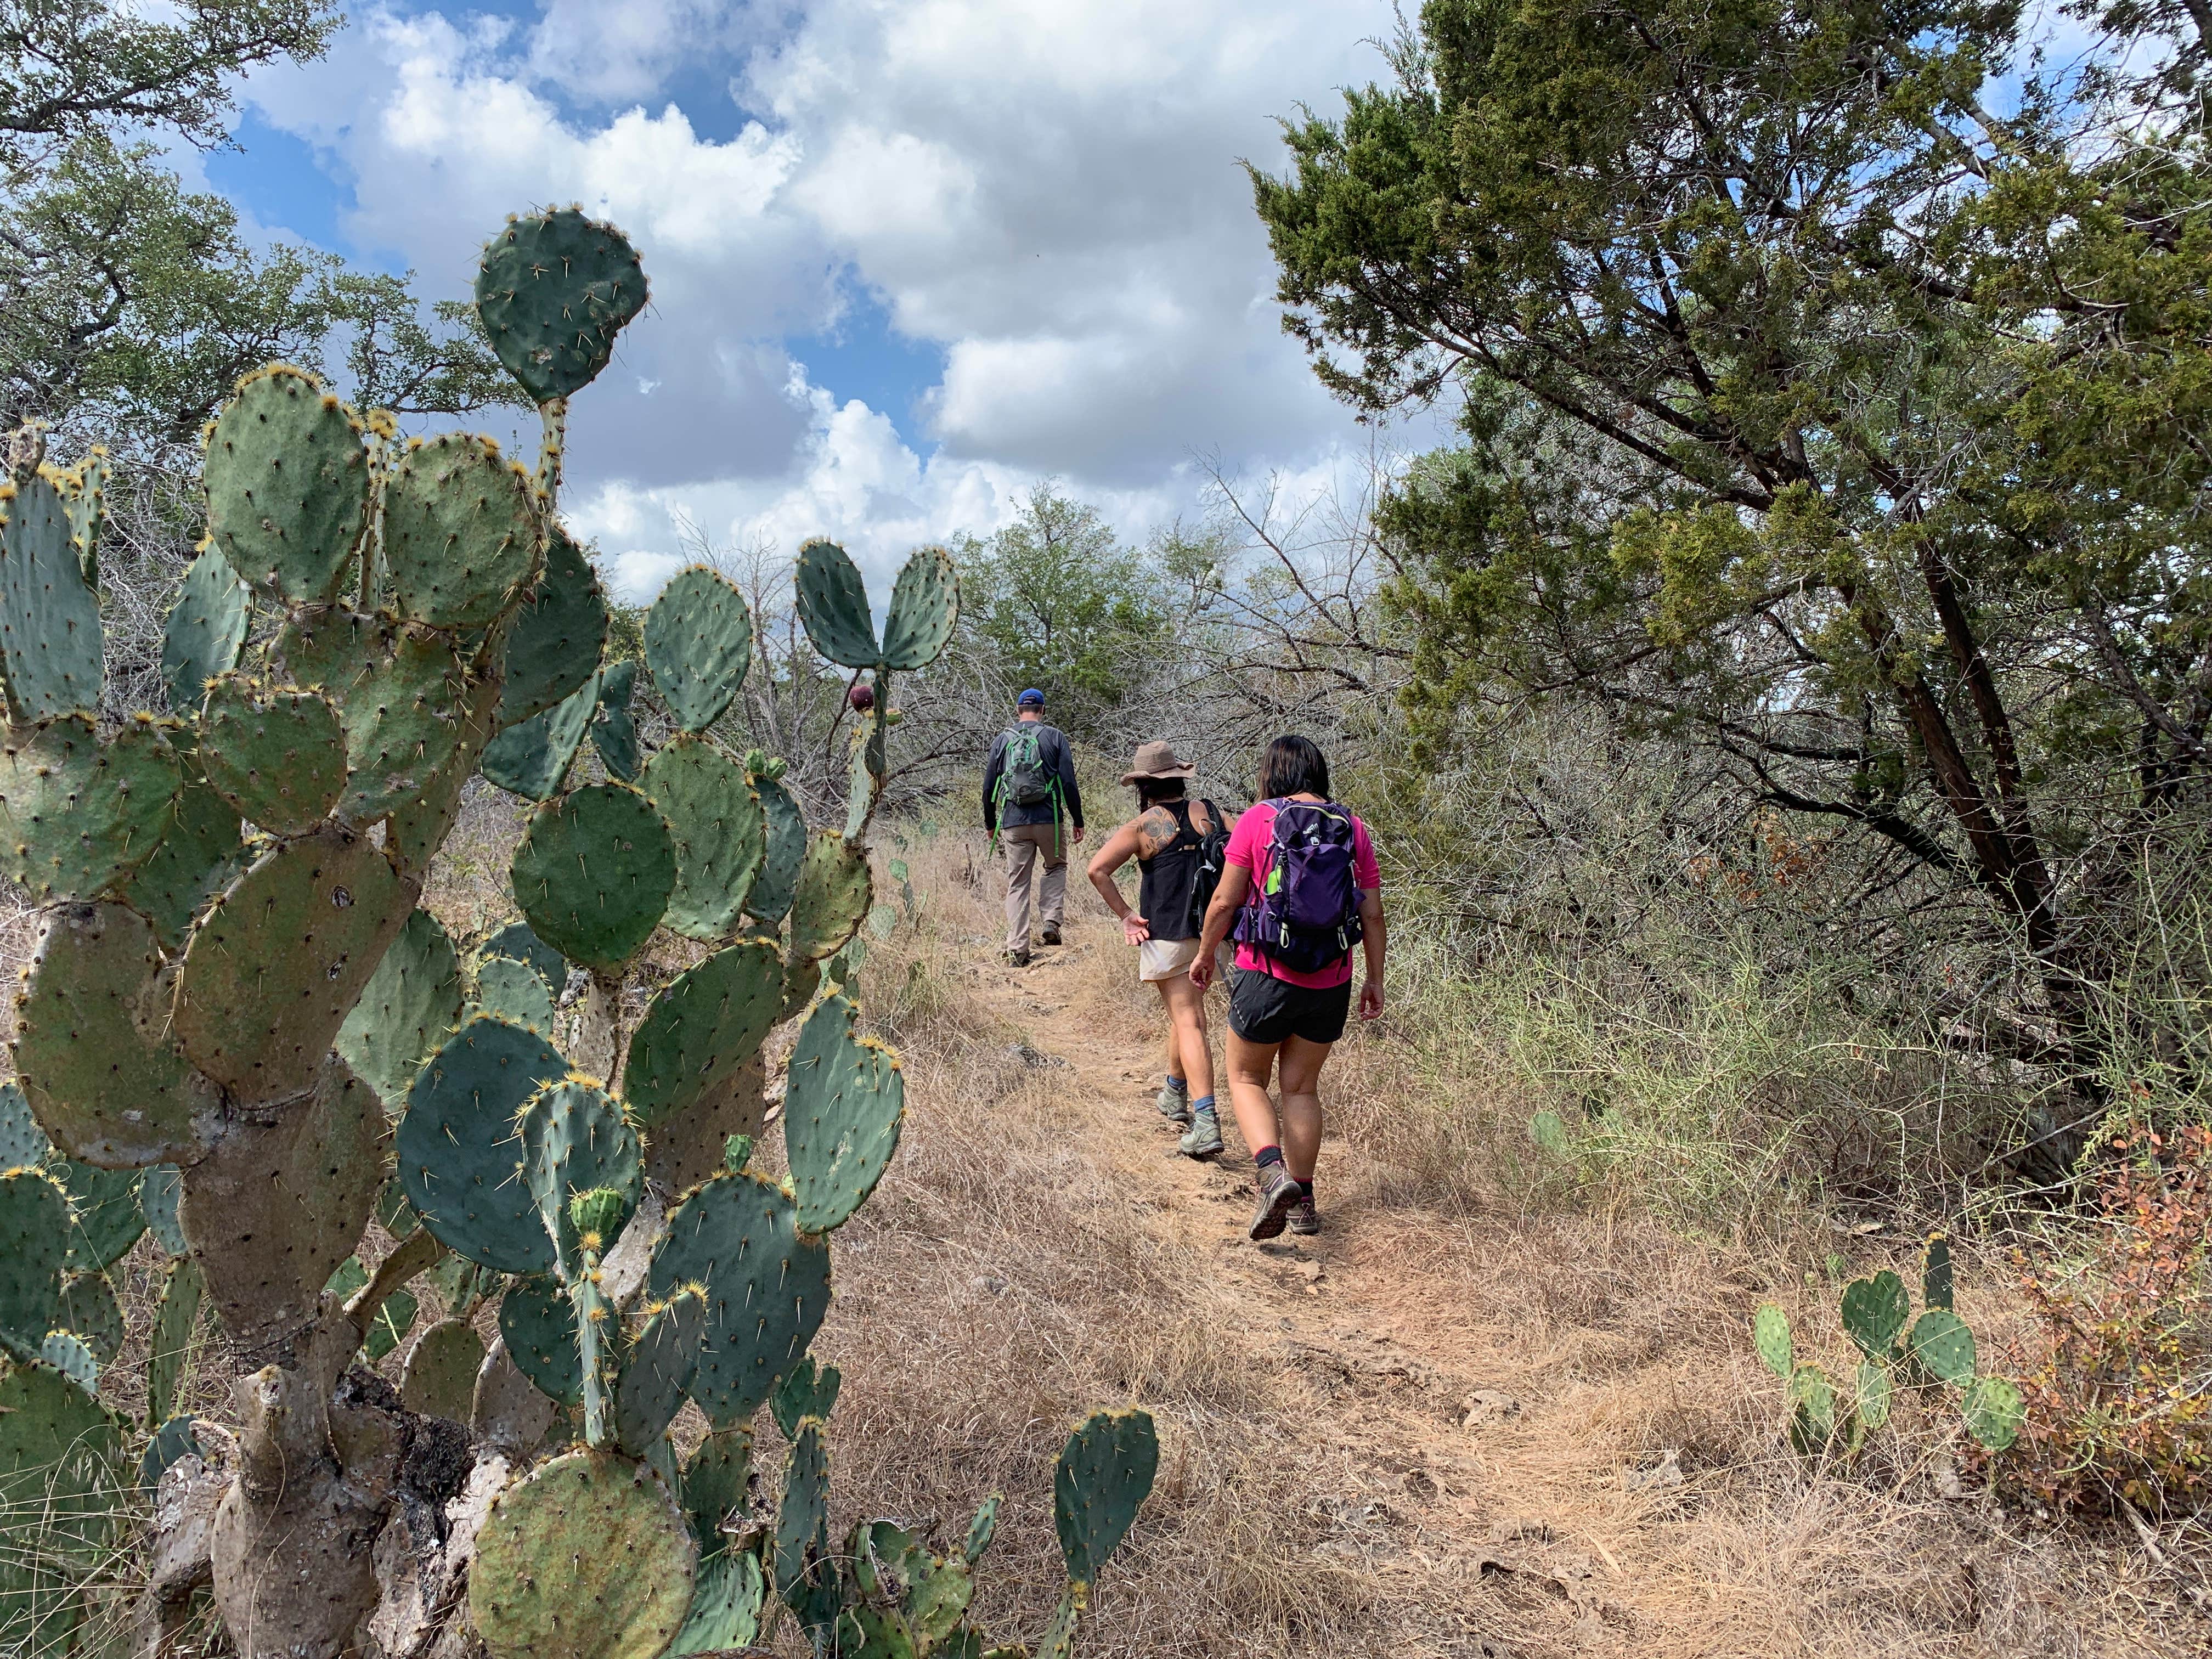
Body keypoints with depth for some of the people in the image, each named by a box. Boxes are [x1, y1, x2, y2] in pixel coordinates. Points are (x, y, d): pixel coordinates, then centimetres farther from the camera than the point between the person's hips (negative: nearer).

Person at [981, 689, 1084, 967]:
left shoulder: (1003, 739, 7)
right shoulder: (1055, 737, 1)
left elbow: (989, 787, 9)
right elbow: (1069, 783, -3)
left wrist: (990, 824, 21)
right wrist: (1077, 821, 5)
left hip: (1013, 823, 2)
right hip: (1049, 819, -1)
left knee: (1017, 884, 7)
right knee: (1056, 867, 23)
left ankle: (1017, 949, 4)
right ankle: (1050, 922, 5)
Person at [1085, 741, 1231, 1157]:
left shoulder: (1141, 827, -7)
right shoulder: (1208, 813, 5)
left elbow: (1098, 868, -17)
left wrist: (1124, 914, -9)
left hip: (1166, 936, -5)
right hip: (1208, 932, 5)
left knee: (1188, 1023, -7)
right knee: (1185, 1012, 24)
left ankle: (1206, 1124, -16)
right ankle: (1175, 1095, 42)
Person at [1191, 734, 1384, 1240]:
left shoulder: (1258, 820, -7)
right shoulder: (1352, 828, 3)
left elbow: (1225, 901, -7)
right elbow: (1372, 914, 3)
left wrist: (1204, 953, 7)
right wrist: (1375, 978, 13)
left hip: (1266, 976, -4)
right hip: (1330, 985, 4)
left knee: (1247, 1079, 13)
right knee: (1302, 1088, 18)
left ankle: (1274, 1174, -9)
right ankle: (1303, 1202, 22)